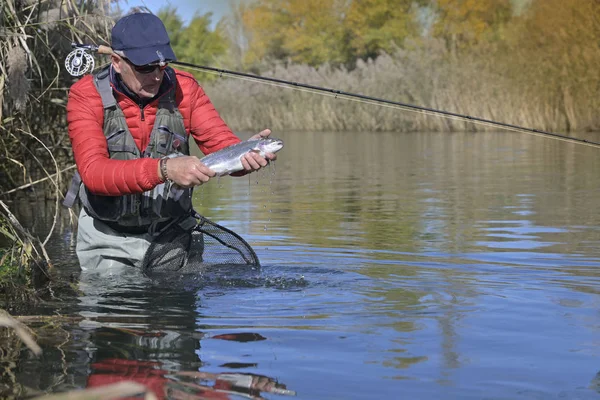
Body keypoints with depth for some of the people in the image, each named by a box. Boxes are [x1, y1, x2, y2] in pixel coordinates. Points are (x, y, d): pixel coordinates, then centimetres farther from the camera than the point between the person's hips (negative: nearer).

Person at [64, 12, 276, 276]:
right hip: (108, 237, -2)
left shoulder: (184, 88, -7)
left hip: (171, 232, 2)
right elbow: (92, 172, -29)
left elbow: (222, 145, -14)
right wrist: (164, 169, -43)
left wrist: (246, 154, -39)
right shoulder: (86, 96, -16)